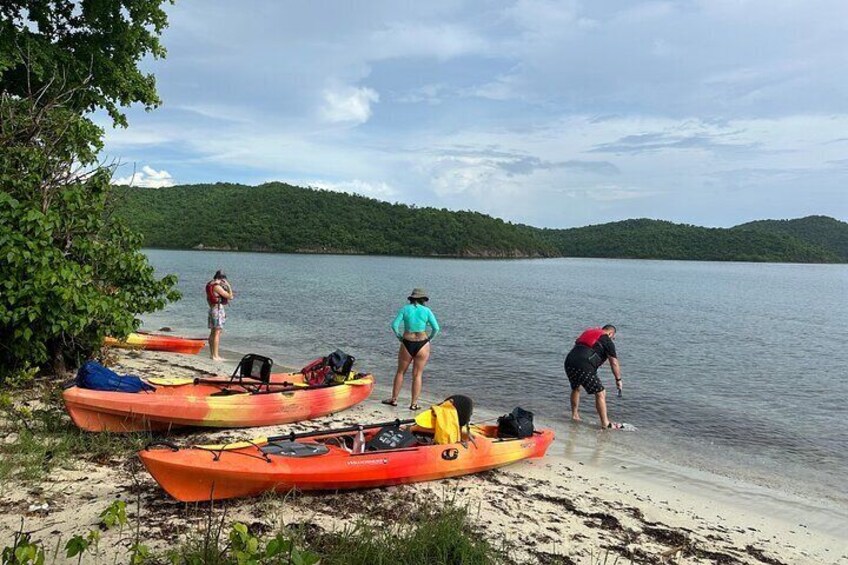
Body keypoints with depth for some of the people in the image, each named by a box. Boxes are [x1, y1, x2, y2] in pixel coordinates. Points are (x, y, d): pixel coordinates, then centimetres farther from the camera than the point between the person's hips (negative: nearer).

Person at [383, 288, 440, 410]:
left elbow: (394, 325, -7)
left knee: (400, 372, 18)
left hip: (407, 344, 1)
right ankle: (414, 404, 10)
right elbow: (436, 328, -6)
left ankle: (394, 399, 23)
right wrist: (429, 339, 8)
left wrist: (399, 337, 7)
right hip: (422, 344, -1)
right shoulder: (426, 310, -1)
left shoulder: (404, 309, 1)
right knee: (417, 375, 8)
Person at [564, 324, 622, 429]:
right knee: (600, 393, 5)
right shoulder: (607, 341, 10)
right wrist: (618, 379, 18)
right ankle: (605, 423, 9)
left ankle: (574, 415, 39)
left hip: (569, 362, 7)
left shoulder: (588, 333, 28)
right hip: (584, 366, -7)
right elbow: (614, 363, 7)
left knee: (575, 388, 30)